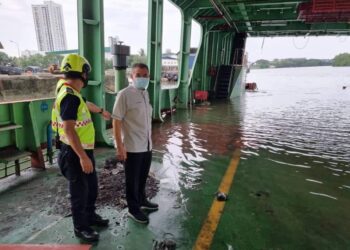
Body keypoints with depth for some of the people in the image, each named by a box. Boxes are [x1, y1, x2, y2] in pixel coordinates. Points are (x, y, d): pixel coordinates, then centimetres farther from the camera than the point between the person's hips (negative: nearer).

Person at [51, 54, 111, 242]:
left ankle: (90, 216, 42)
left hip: (84, 149, 10)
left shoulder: (70, 93, 9)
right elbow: (69, 130, -30)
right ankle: (80, 228, 28)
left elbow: (86, 104, 30)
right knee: (80, 192, 8)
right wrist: (83, 157, -30)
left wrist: (101, 111, 47)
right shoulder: (69, 96, -24)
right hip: (74, 153, -10)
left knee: (92, 186, 22)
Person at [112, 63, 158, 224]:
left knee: (143, 177, 23)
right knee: (132, 180, 10)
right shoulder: (124, 95, -15)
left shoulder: (145, 93, 8)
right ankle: (133, 209, 29)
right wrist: (120, 147, -19)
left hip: (147, 146, 7)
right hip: (132, 147, -7)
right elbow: (116, 121, -16)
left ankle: (142, 201, 44)